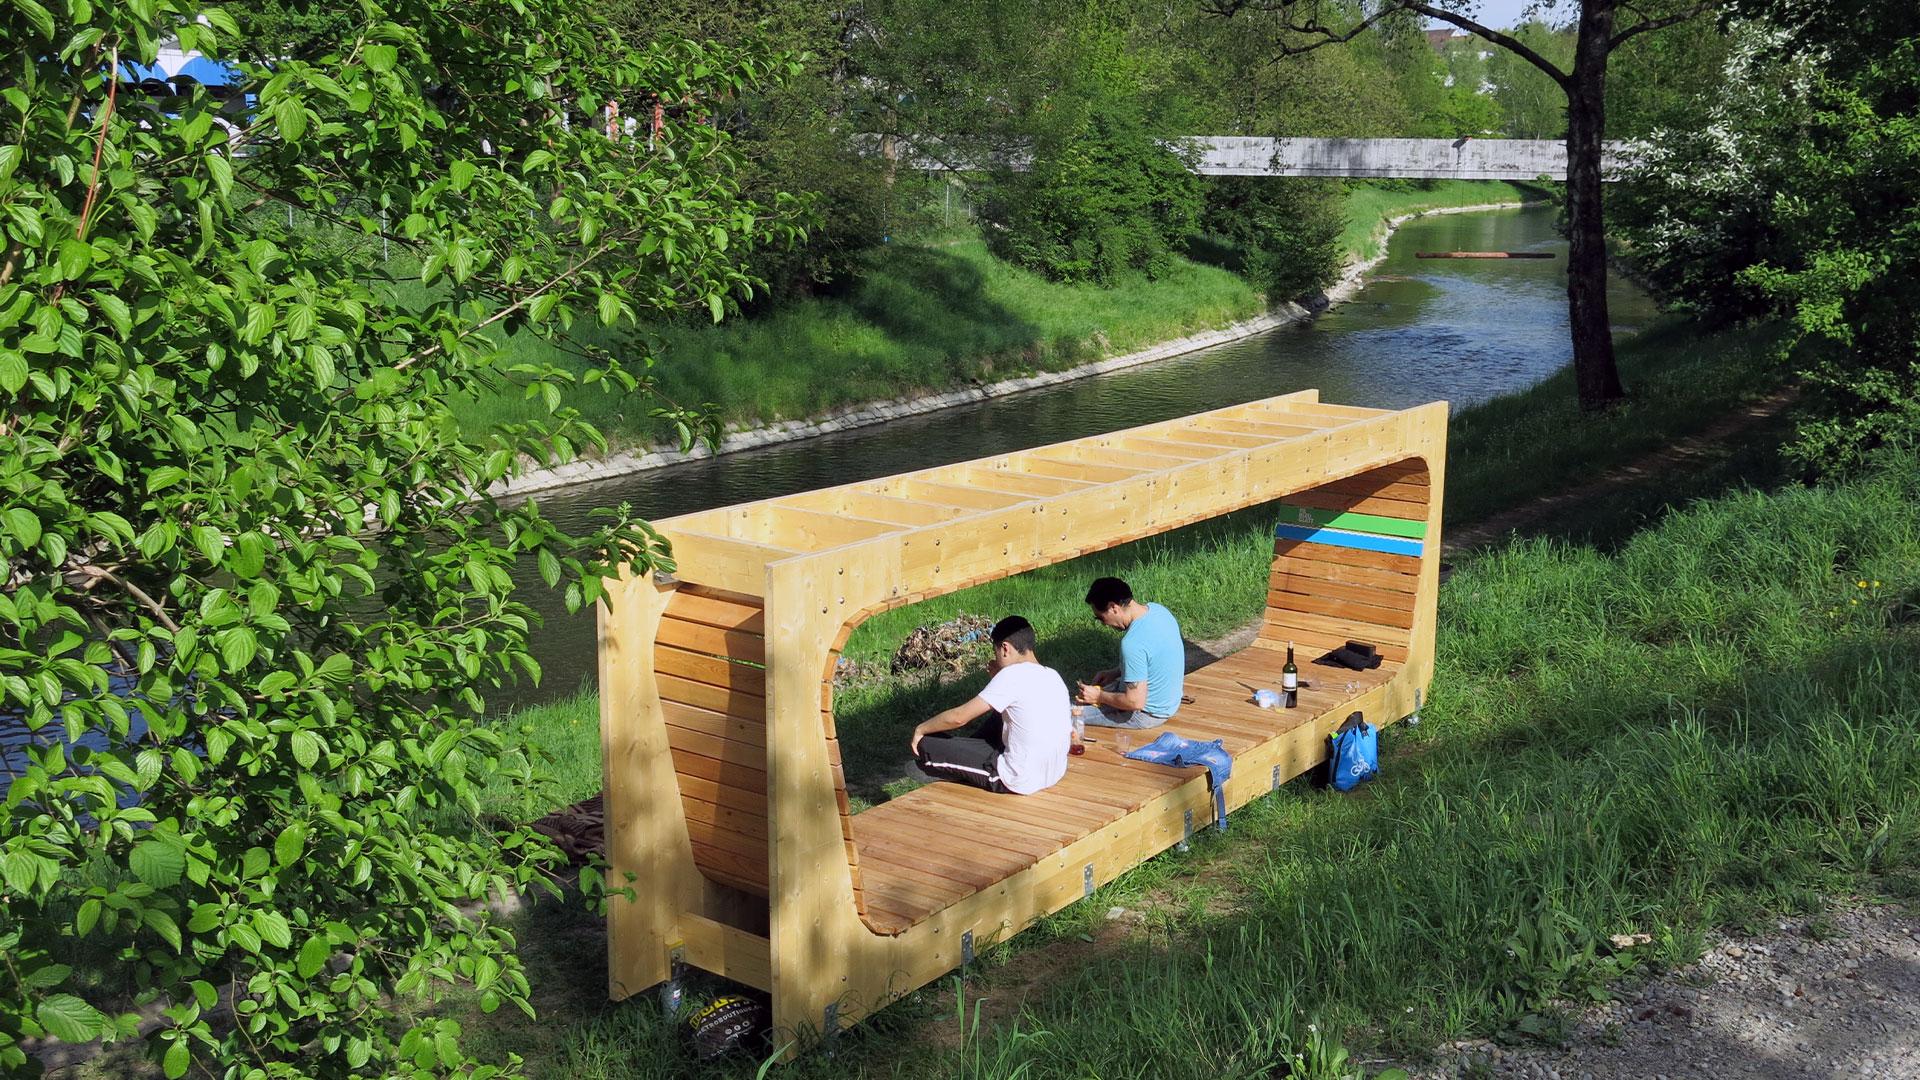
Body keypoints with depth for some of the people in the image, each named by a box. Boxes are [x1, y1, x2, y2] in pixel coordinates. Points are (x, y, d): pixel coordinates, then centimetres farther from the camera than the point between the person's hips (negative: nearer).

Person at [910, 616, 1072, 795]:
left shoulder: (1013, 674, -17)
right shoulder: (1053, 676, 6)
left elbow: (959, 717, -14)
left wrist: (921, 729, 1)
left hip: (1020, 783, -8)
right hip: (1055, 773, 8)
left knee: (925, 745, 1)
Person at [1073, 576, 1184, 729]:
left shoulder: (1133, 643, -33)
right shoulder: (1156, 609, -6)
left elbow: (1136, 702, -29)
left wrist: (1099, 697, -14)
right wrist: (1115, 672, 7)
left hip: (1149, 714, -9)